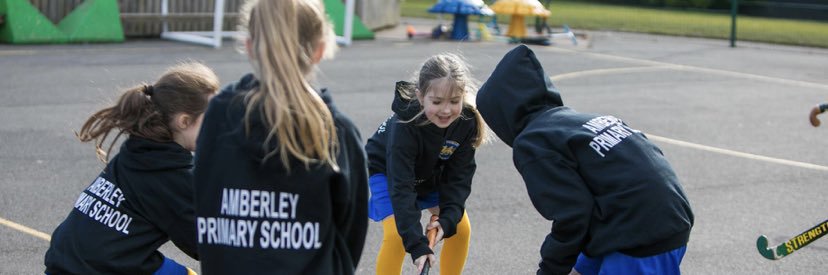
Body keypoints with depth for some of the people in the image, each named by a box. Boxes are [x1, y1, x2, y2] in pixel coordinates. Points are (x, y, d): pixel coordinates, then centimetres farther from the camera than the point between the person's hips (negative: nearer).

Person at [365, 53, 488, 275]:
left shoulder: (467, 121, -28)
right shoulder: (404, 126, -41)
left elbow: (459, 176, -18)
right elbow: (401, 188, -41)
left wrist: (448, 218, -31)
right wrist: (417, 244, -46)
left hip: (432, 174, 5)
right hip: (386, 171, -5)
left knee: (461, 228, -3)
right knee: (397, 233, -22)